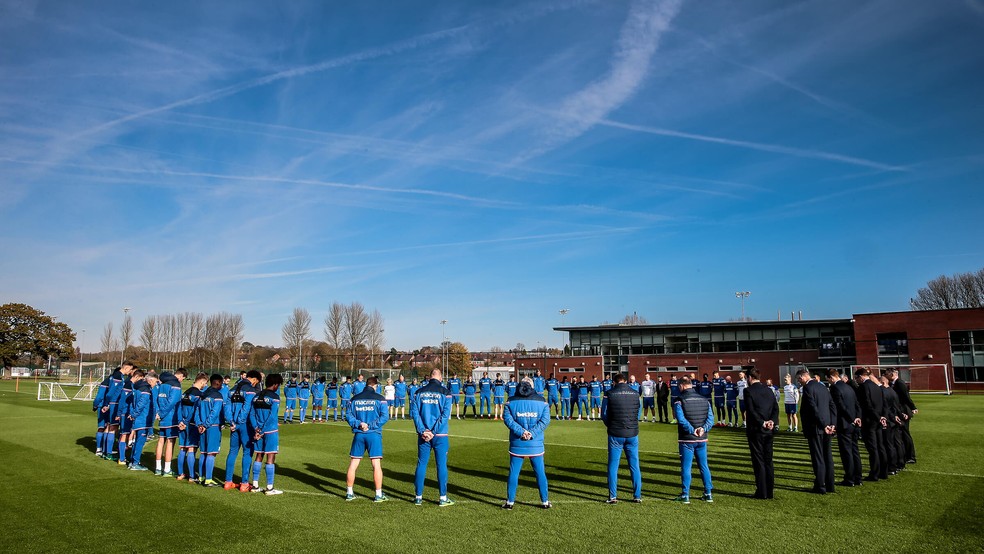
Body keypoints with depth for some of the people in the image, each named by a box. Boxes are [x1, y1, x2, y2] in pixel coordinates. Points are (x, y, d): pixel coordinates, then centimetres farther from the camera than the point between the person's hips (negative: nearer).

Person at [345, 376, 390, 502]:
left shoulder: (355, 399, 8)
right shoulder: (379, 399, -2)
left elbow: (349, 416, 3)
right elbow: (384, 416, -10)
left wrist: (358, 424, -6)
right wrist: (370, 425, -9)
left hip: (358, 435, 3)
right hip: (374, 435, -3)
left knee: (353, 464, 12)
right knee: (376, 464, 0)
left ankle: (349, 493, 18)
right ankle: (378, 494, 3)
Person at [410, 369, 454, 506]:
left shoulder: (420, 392, 4)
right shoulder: (445, 392, -4)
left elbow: (414, 412, -2)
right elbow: (445, 415, -11)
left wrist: (423, 431, -6)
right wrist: (433, 432, -11)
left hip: (423, 435, 3)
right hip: (440, 436, -3)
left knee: (421, 464, 11)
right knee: (441, 465, 5)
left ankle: (418, 497, 16)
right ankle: (443, 498, 8)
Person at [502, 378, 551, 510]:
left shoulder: (511, 401, 1)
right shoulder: (541, 401, 2)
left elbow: (507, 418, -11)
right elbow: (545, 420, -8)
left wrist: (521, 431, -16)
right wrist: (532, 433, -14)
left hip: (517, 444, 0)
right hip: (536, 444, 0)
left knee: (513, 472, 7)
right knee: (540, 473, 10)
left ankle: (510, 501, 11)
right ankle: (545, 501, 16)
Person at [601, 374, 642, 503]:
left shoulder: (609, 393, -6)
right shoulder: (635, 394, 2)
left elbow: (604, 415, -1)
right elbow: (638, 414, 10)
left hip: (615, 434, -2)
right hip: (632, 434, 2)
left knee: (613, 466, 6)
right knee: (634, 466, 11)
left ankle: (613, 497, 7)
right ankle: (637, 496, 15)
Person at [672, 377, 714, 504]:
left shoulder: (679, 401, -10)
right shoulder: (704, 400, 7)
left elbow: (681, 420, -22)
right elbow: (710, 418, -1)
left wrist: (692, 430, -16)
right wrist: (703, 429, -12)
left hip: (687, 440, -5)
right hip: (702, 439, 5)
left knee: (686, 467, 1)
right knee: (704, 466, 14)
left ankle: (685, 495, 4)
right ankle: (708, 494, 18)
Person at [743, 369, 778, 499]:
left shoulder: (749, 391, -9)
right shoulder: (769, 390, 10)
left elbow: (750, 410, -18)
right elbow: (776, 408, 2)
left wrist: (762, 423, -14)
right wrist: (772, 421, -8)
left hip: (755, 430, -6)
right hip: (769, 430, 6)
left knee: (759, 462, 0)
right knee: (768, 460, 12)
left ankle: (762, 492, 4)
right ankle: (769, 491, 17)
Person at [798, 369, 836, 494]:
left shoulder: (807, 388, -14)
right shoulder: (822, 387, 13)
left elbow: (814, 409, -21)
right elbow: (833, 406, 11)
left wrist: (824, 426, -16)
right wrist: (832, 424, 6)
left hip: (815, 428, -8)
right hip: (826, 428, 8)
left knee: (818, 457, -2)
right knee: (827, 456, 14)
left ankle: (820, 486, 3)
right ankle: (829, 485, 21)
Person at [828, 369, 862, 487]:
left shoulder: (835, 387, -14)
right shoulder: (848, 387, 13)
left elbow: (841, 406, -19)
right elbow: (857, 405, 12)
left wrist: (852, 420, -10)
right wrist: (857, 418, 1)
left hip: (844, 424, -8)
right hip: (854, 425, 8)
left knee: (846, 452, -2)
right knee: (855, 451, 13)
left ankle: (849, 480, 3)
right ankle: (857, 479, 19)